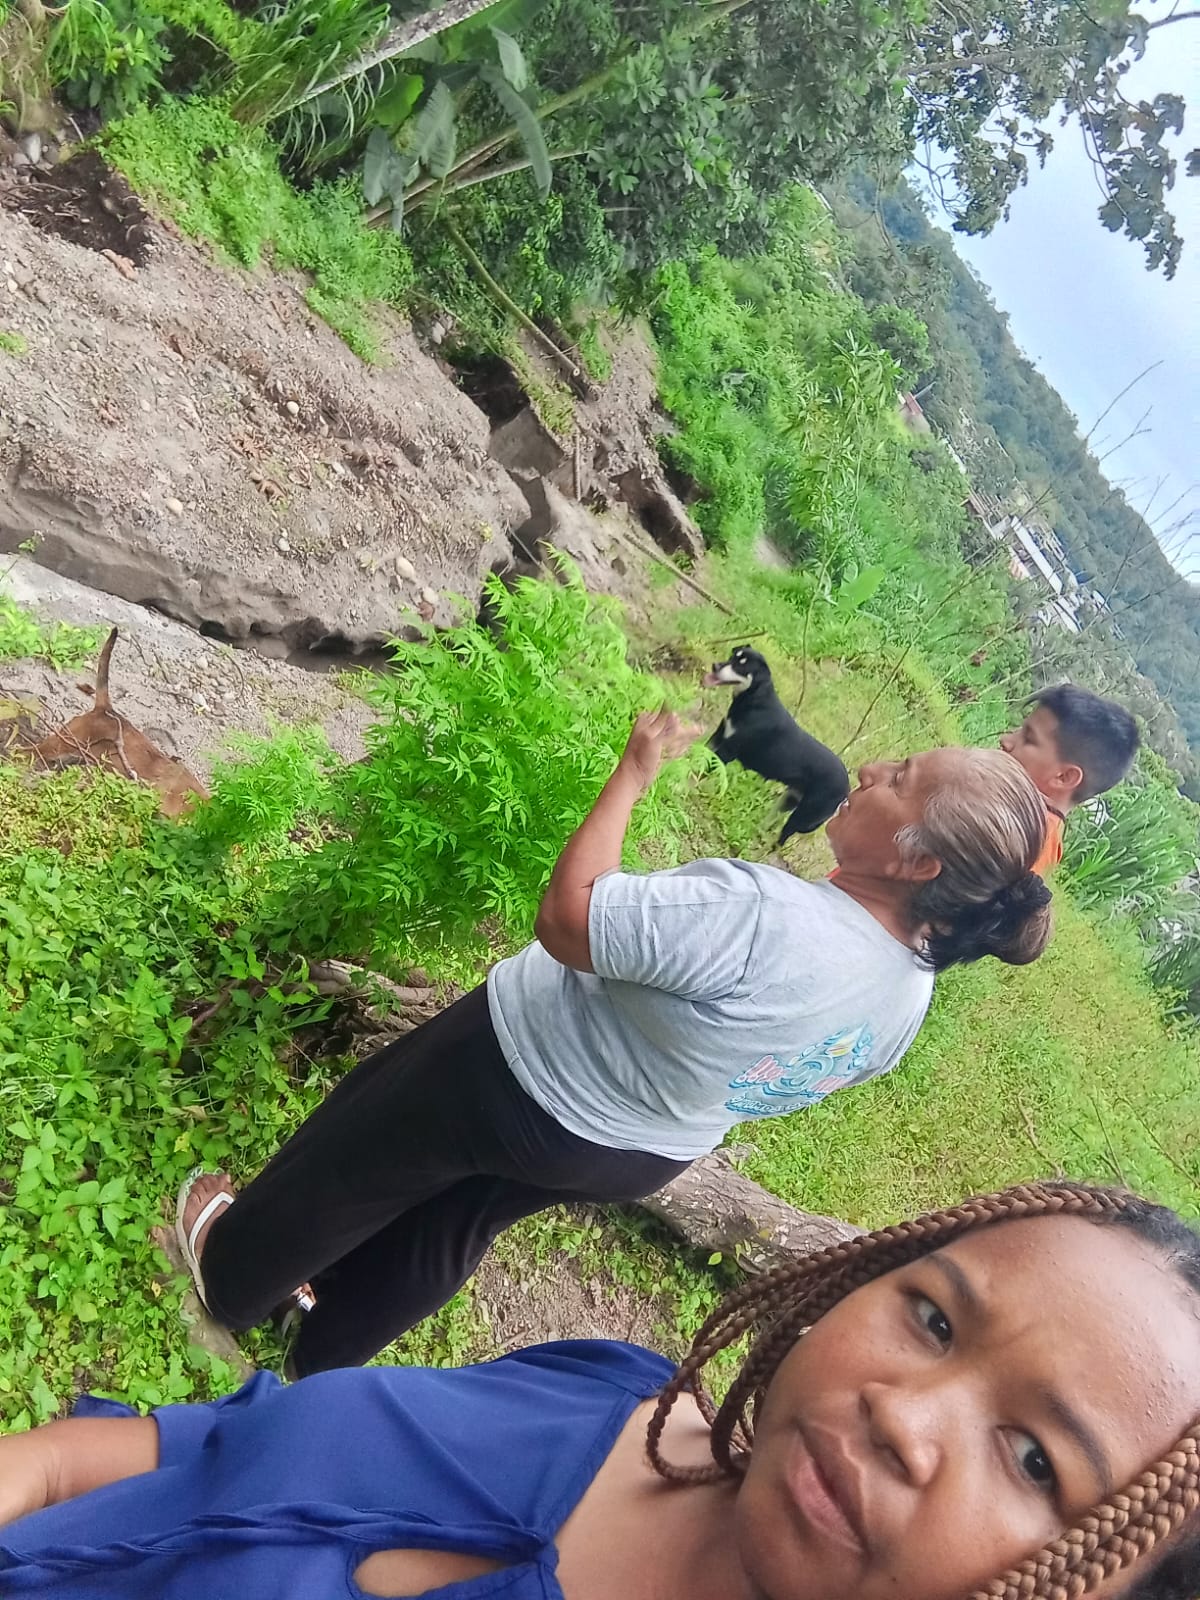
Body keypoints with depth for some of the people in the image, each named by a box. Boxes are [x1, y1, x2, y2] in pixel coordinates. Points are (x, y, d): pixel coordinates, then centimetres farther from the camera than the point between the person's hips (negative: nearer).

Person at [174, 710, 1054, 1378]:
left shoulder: (773, 920, -41)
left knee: (348, 1166, 23)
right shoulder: (909, 993, -14)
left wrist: (633, 774, -24)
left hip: (516, 1081, -7)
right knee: (447, 1224, 32)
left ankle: (233, 1267, 51)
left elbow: (566, 917, -34)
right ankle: (325, 1346, 56)